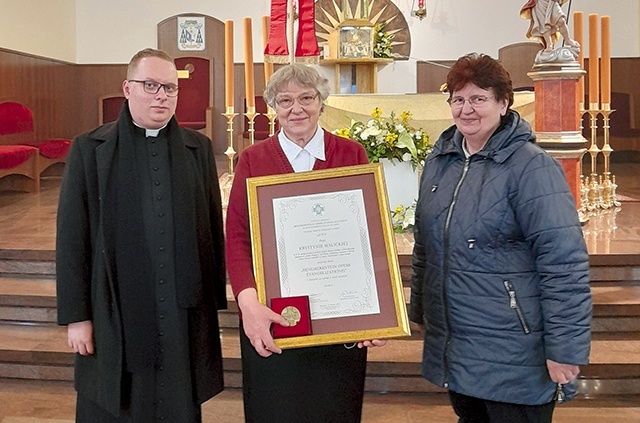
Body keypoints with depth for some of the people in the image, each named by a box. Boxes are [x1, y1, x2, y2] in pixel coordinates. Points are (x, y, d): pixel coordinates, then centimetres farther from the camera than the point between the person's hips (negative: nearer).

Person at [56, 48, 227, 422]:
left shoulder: (199, 149, 6)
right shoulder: (90, 149, 0)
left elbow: (214, 229, 7)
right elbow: (72, 238, -1)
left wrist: (217, 299, 7)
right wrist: (76, 315, -3)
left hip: (184, 316, 2)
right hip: (115, 317, -1)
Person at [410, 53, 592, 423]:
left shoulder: (531, 166, -15)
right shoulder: (440, 160, 6)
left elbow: (564, 264, -19)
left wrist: (565, 350, -20)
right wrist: (419, 309, 19)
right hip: (451, 347, 6)